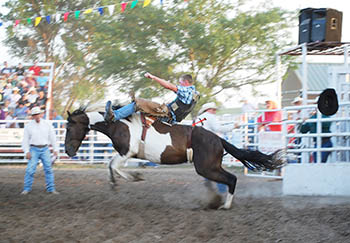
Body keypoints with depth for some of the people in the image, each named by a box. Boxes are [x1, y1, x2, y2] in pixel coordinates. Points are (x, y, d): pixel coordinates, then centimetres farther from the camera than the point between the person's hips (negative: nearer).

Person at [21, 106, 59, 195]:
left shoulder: (47, 124, 3)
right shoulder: (28, 126, -1)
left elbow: (52, 137, 9)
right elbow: (25, 140, 1)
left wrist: (55, 149, 6)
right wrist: (27, 152, -8)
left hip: (45, 149, 2)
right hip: (34, 149, -2)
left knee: (48, 169, 2)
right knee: (30, 169, -8)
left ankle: (51, 189, 9)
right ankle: (27, 188, 0)